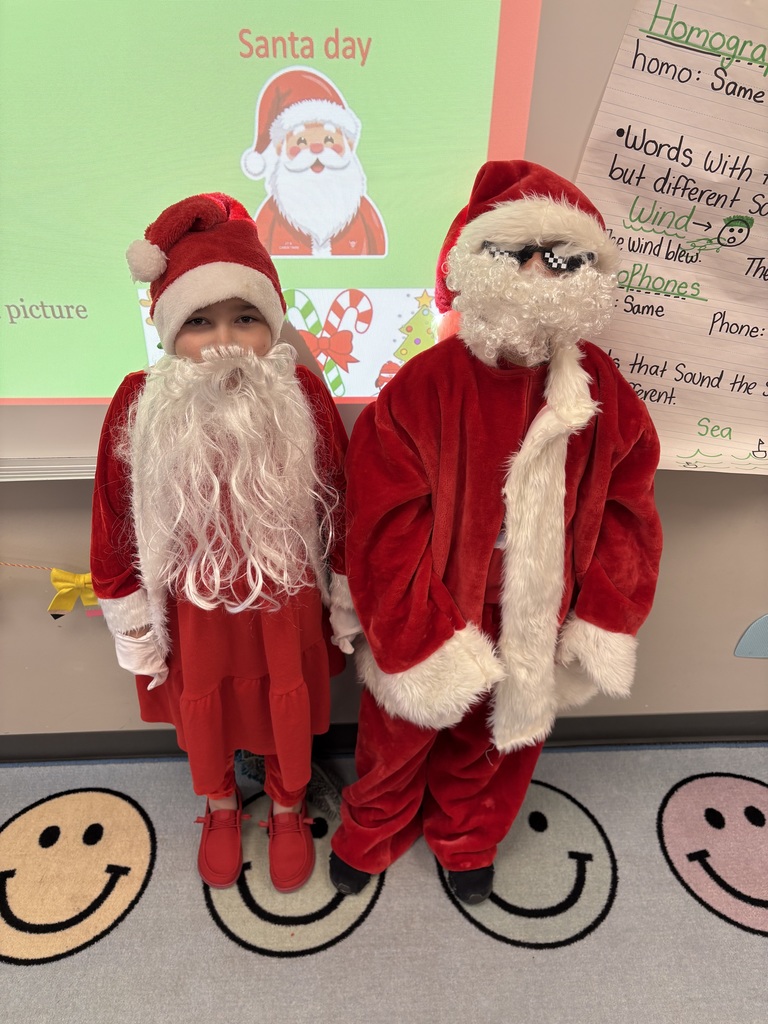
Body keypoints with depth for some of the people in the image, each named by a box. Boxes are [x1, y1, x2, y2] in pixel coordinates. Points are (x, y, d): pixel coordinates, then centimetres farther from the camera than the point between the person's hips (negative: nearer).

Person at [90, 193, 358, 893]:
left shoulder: (303, 397, -18)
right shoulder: (141, 408, -17)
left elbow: (340, 508, -8)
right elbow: (117, 523, -6)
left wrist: (347, 603, 0)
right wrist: (133, 625, 1)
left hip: (286, 598, 0)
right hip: (194, 604, 1)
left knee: (287, 709, 22)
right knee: (202, 710, 25)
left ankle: (289, 810, 55)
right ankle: (220, 808, 59)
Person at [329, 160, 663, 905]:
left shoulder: (601, 390, -9)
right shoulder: (422, 389, -20)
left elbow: (625, 508, -1)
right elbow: (386, 533, -19)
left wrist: (603, 622, -7)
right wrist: (424, 645, -19)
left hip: (531, 635, 3)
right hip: (425, 630, -3)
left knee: (494, 745, 28)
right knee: (398, 744, 23)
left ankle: (465, 843, 61)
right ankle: (368, 838, 58)